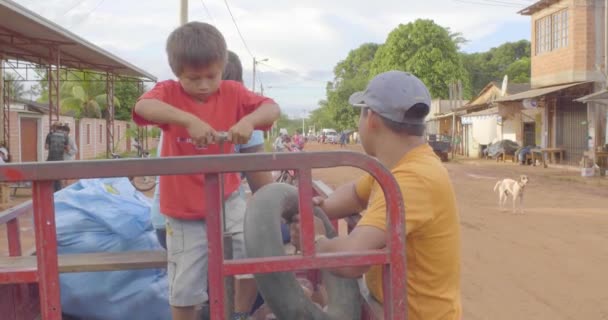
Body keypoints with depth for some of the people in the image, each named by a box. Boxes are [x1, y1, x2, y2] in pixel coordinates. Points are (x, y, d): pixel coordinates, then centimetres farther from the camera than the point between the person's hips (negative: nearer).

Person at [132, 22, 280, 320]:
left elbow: (272, 108, -12)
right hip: (185, 212, -1)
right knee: (184, 289, 9)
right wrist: (189, 119, -44)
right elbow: (142, 107, -29)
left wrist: (249, 120, -34)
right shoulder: (169, 92, -8)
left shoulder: (232, 92, -2)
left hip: (227, 201, 2)